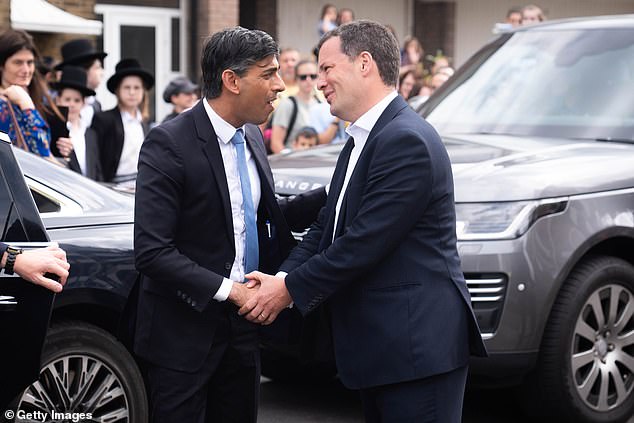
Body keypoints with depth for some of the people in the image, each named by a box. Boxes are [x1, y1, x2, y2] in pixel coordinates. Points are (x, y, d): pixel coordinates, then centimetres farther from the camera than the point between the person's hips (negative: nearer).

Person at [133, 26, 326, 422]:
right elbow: (152, 252, -21)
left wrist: (332, 194, 2)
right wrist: (227, 290, -22)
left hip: (244, 328, 7)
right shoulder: (169, 144, -18)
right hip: (185, 330, -7)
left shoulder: (251, 135, 6)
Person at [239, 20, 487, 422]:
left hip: (418, 344, -10)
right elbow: (326, 227, 13)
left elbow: (364, 242, -22)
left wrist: (290, 288, -13)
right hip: (379, 345, 10)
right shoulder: (361, 140, 16)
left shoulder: (406, 140, -18)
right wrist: (282, 277, -3)